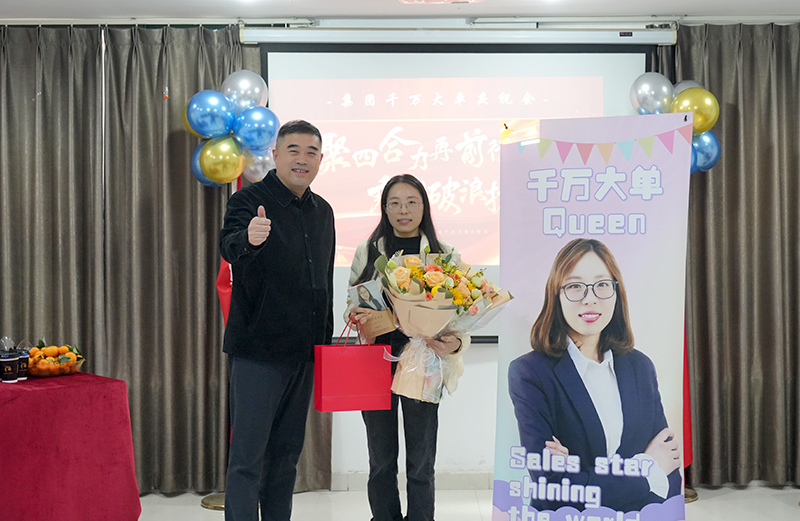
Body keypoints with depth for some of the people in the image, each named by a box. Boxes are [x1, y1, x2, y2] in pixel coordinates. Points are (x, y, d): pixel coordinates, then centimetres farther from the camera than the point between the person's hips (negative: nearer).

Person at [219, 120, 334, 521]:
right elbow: (229, 245, -29)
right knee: (248, 455, -4)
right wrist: (248, 238, -52)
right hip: (258, 349, -6)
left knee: (287, 453, 14)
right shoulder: (250, 200, -8)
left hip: (304, 352, 6)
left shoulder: (322, 211, 12)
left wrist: (326, 341, 16)